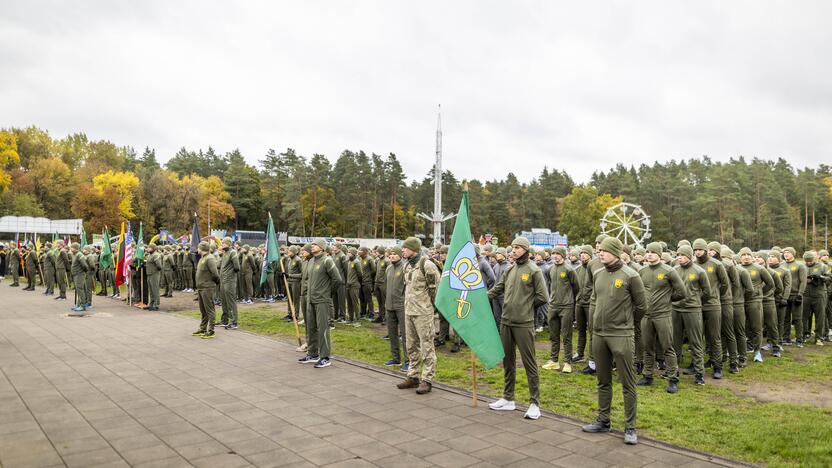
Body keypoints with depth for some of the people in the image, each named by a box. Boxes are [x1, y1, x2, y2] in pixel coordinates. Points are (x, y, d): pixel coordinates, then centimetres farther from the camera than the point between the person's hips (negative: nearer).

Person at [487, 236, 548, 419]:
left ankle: (534, 403, 7)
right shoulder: (509, 270, 11)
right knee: (508, 361, 15)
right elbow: (496, 289, 13)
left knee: (529, 362, -1)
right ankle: (508, 399, 27)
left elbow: (542, 297, -9)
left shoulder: (534, 270, -7)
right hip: (505, 322, 7)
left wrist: (526, 307, 0)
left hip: (523, 324, -7)